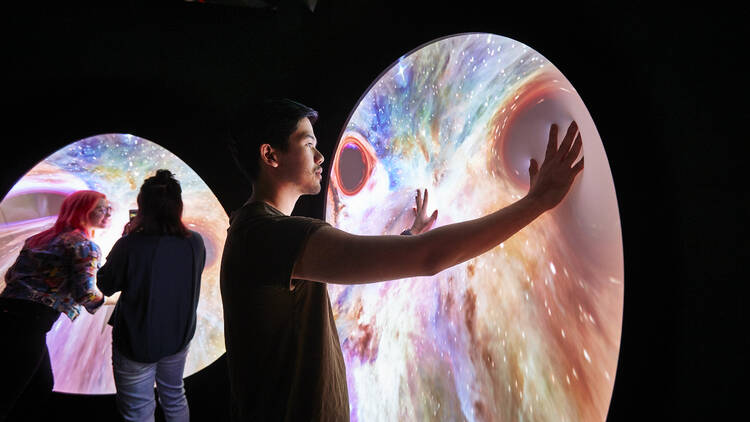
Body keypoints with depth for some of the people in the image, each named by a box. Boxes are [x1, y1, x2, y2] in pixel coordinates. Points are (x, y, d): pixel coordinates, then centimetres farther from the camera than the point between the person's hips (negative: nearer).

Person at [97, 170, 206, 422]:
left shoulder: (130, 245, -26)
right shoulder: (195, 243, -14)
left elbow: (105, 286, -9)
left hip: (136, 344, -4)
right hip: (179, 338, 4)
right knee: (174, 397, 27)